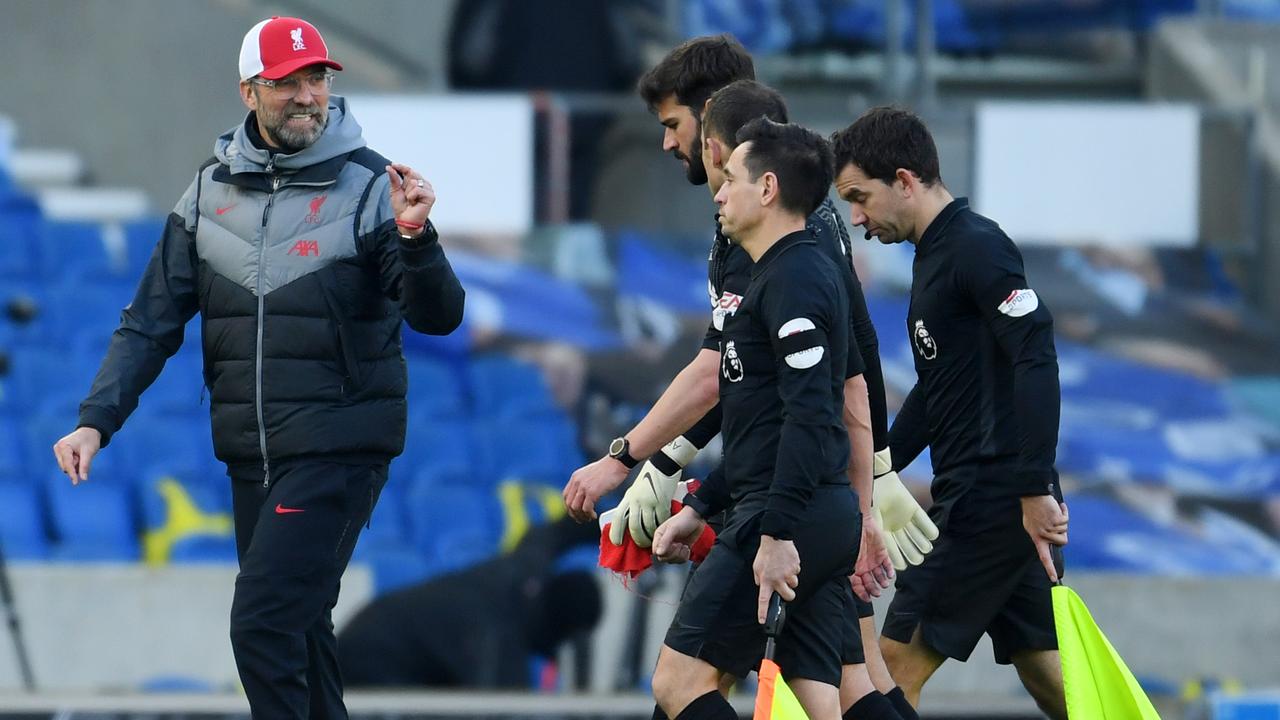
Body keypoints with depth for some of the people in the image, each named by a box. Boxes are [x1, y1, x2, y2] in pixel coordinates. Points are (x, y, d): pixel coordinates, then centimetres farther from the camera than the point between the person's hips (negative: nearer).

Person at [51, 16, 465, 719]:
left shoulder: (368, 187, -7)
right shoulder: (211, 192, 8)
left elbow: (439, 317, -13)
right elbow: (153, 319, 8)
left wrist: (414, 235, -32)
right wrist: (96, 420, -3)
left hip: (338, 449, -6)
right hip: (249, 458, 6)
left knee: (264, 627, -15)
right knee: (297, 629, 11)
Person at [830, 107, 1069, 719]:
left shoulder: (976, 248, -12)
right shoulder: (934, 255, 18)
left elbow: (1037, 358, -22)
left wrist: (1036, 489, -25)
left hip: (992, 499, -10)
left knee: (899, 660, -9)